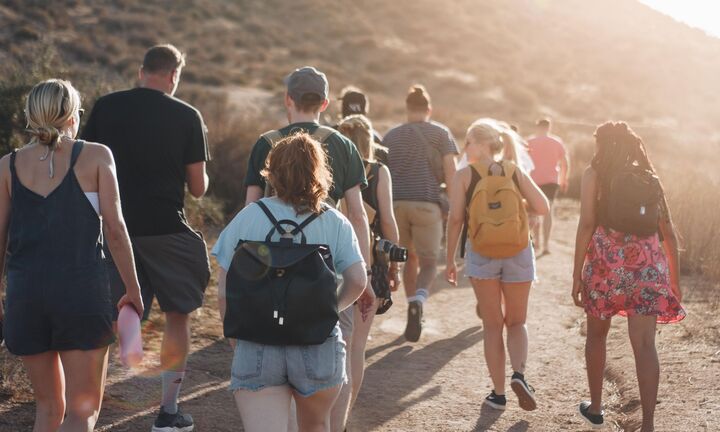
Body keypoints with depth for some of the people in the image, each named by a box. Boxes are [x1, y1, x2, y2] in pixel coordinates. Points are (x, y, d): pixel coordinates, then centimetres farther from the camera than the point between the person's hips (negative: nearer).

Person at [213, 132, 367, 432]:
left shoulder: (248, 217, 0)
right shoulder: (335, 223, -1)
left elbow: (224, 285, -1)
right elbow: (358, 281, -8)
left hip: (256, 348, -1)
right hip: (318, 349, 1)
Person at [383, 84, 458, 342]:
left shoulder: (391, 136, 16)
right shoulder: (440, 133, 7)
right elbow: (450, 174, -1)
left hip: (396, 203, 3)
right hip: (427, 204, -3)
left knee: (410, 258, 19)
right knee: (429, 262, 4)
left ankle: (413, 310, 19)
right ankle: (417, 301, -24)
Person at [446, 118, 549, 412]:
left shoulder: (464, 176, -3)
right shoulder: (515, 171, 3)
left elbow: (455, 219, -7)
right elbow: (542, 207, -2)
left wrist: (450, 260, 1)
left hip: (481, 254, -1)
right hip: (518, 252, 1)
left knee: (493, 325, 11)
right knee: (516, 322, 17)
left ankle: (498, 393, 12)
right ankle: (519, 374, -8)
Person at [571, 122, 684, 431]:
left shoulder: (594, 174, 3)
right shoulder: (649, 177, 13)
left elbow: (587, 225, -7)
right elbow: (668, 231, 12)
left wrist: (577, 273, -5)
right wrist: (675, 278, 18)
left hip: (607, 259, -2)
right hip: (647, 263, 2)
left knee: (596, 334, 19)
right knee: (644, 344, -3)